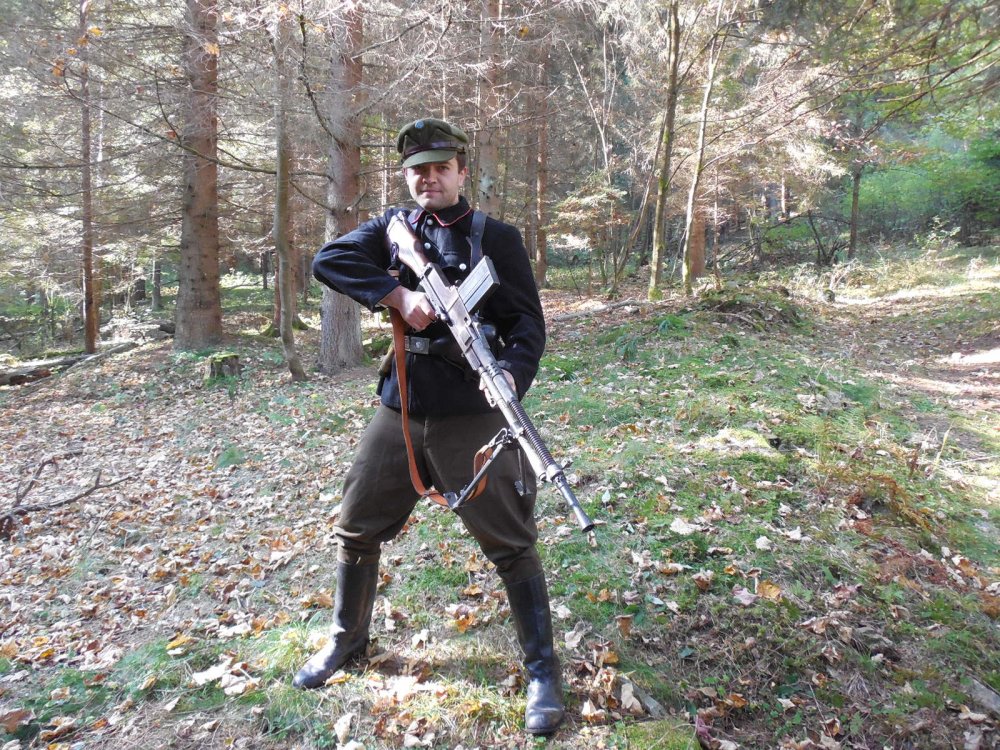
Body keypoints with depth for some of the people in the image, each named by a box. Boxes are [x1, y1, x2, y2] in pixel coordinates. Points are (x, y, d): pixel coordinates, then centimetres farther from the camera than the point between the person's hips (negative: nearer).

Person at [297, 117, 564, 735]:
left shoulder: (497, 238, -1)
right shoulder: (392, 228, 9)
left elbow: (529, 321, -6)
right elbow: (328, 260, -5)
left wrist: (512, 371, -27)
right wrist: (399, 293, -18)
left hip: (472, 415, -4)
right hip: (400, 410, 4)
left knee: (511, 541, -1)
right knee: (357, 529, 14)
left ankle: (543, 672, 17)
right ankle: (347, 640, 38)